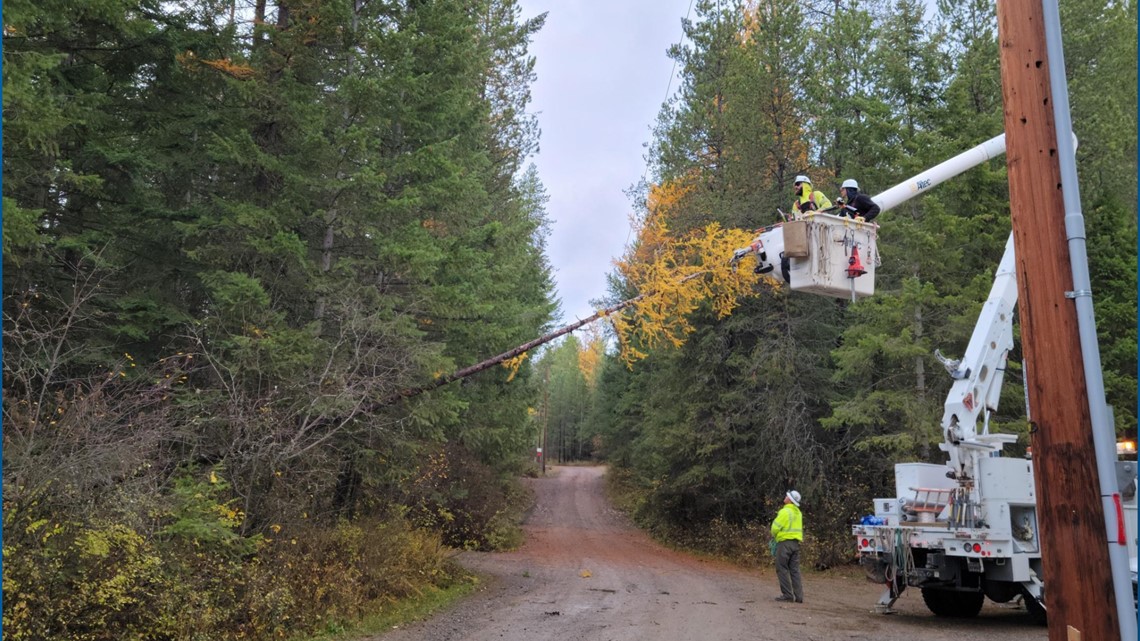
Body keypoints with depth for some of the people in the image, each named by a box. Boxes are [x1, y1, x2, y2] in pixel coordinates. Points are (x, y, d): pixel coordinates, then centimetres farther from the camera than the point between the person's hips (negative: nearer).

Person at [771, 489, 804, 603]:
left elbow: (775, 527, -16)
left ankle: (787, 594, -3)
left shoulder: (785, 511, -14)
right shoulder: (798, 512, 12)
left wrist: (774, 535, 4)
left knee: (782, 569, 0)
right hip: (796, 542, 8)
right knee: (795, 570, 9)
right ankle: (798, 596, 6)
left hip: (785, 542, -8)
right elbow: (798, 528, 16)